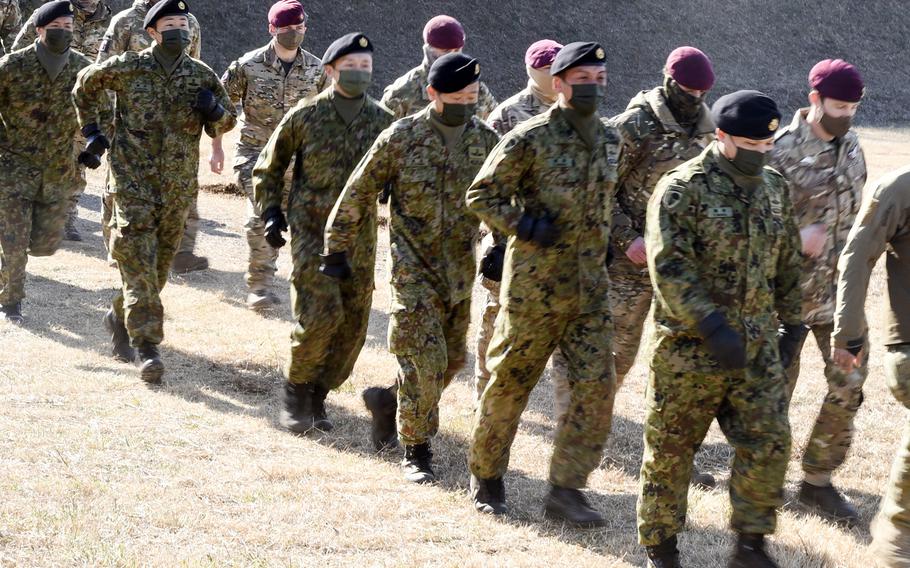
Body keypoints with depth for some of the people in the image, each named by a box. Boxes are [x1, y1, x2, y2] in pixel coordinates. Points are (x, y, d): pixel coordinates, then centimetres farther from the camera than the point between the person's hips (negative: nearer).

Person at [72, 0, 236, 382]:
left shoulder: (202, 76, 1)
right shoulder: (127, 69, -5)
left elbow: (226, 122, 12)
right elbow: (86, 84, 14)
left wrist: (214, 112, -11)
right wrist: (91, 129, 10)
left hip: (179, 188, 4)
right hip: (133, 182, -3)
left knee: (159, 265, 14)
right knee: (139, 264, -12)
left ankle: (120, 316, 38)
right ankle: (147, 349, -14)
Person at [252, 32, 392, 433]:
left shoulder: (382, 121, 2)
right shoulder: (305, 117, -5)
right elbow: (269, 167, 7)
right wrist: (270, 212, -2)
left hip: (359, 238, 4)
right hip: (311, 232, -4)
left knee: (352, 325, 3)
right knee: (320, 316, -17)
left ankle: (318, 397, 21)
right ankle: (296, 391, 5)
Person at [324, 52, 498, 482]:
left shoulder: (486, 141, 1)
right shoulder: (401, 138, -10)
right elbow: (358, 194, -2)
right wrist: (338, 250, 1)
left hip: (460, 272, 5)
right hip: (413, 270, -5)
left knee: (452, 359, 12)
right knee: (424, 360, -11)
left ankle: (386, 401, 37)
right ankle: (416, 452, 3)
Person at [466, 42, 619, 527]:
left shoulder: (609, 141, 9)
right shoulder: (530, 139, -10)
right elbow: (481, 195, -6)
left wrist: (605, 242, 13)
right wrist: (523, 224, -18)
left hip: (590, 286, 5)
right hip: (535, 283, -5)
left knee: (596, 386, -4)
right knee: (509, 383, 5)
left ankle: (565, 491, 2)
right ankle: (486, 476, 23)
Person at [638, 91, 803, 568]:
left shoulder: (775, 190, 9)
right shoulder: (682, 189, -12)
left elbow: (787, 265, 19)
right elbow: (669, 267, -19)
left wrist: (791, 323, 18)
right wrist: (713, 326, -25)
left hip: (757, 347, 5)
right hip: (689, 347, -5)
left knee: (768, 444, 0)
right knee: (670, 450, 4)